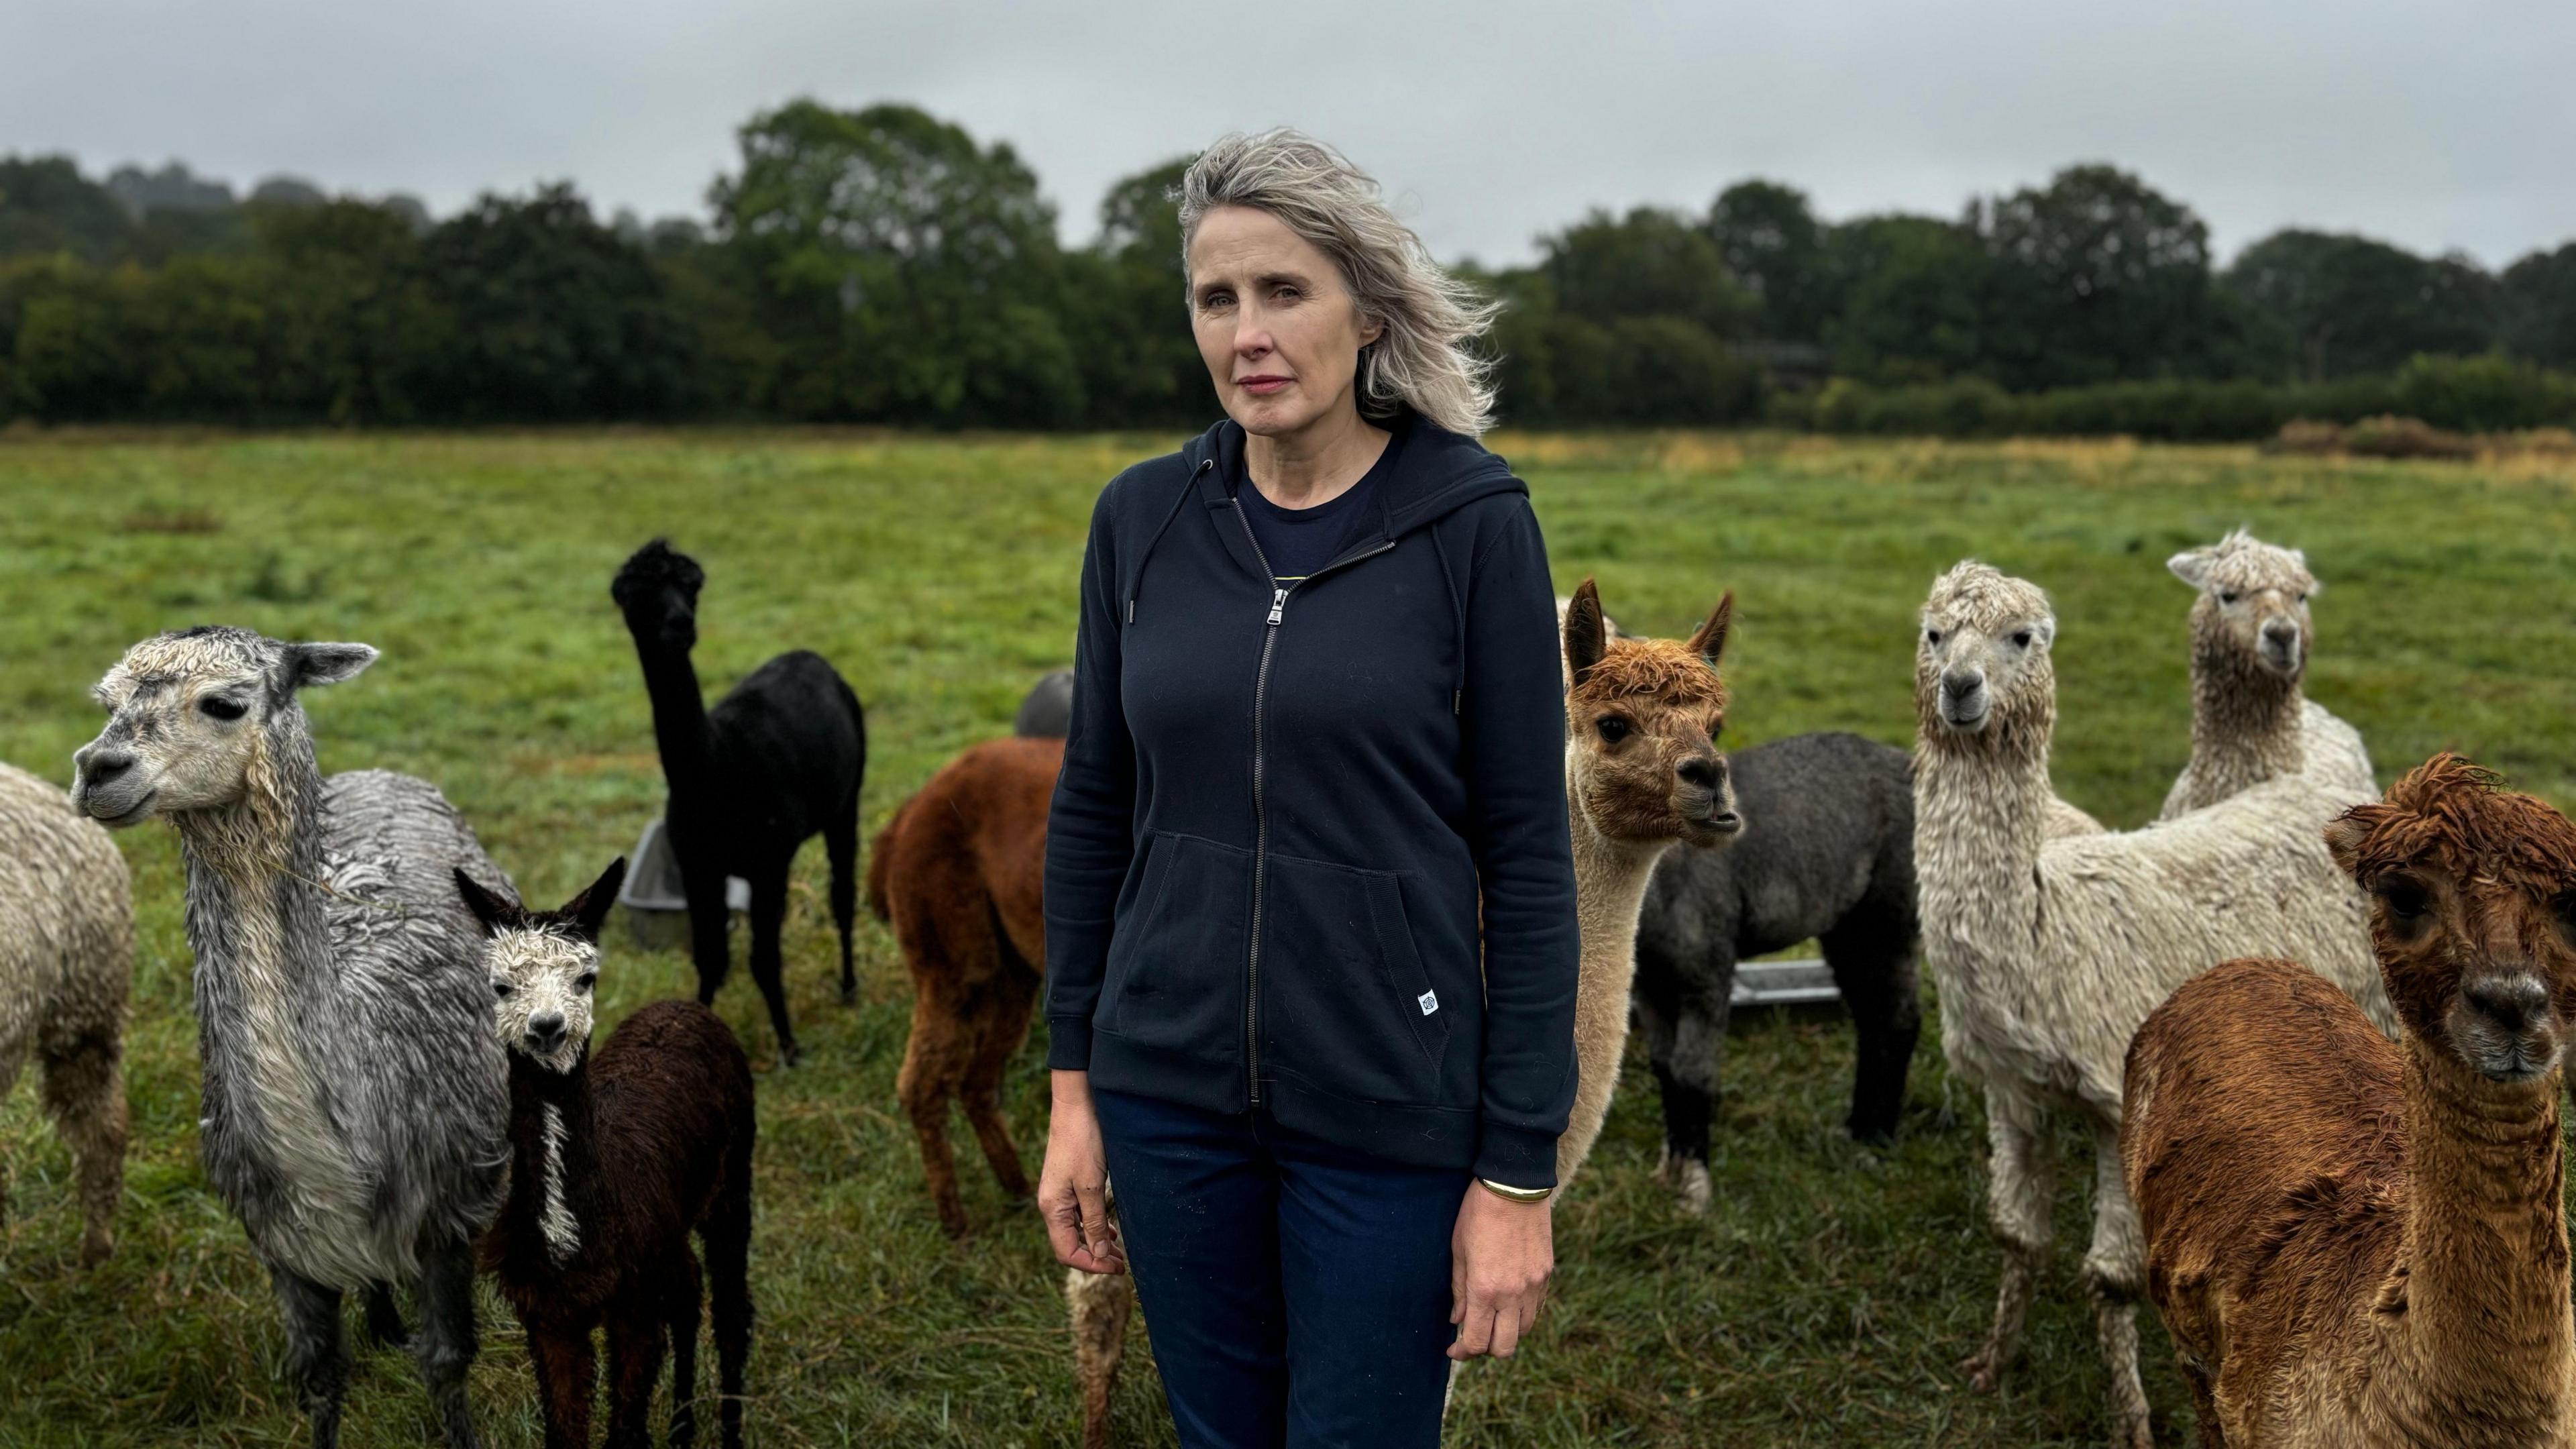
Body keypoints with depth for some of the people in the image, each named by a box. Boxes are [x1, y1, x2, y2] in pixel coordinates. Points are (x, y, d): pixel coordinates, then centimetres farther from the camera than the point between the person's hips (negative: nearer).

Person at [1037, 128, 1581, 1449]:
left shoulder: (1474, 525, -10)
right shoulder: (1142, 519, 1)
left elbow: (1527, 857, -9)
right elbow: (1091, 809, 8)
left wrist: (1519, 1173, -10)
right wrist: (1071, 1088, 6)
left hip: (1390, 1107, -3)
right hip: (1170, 1092, 4)